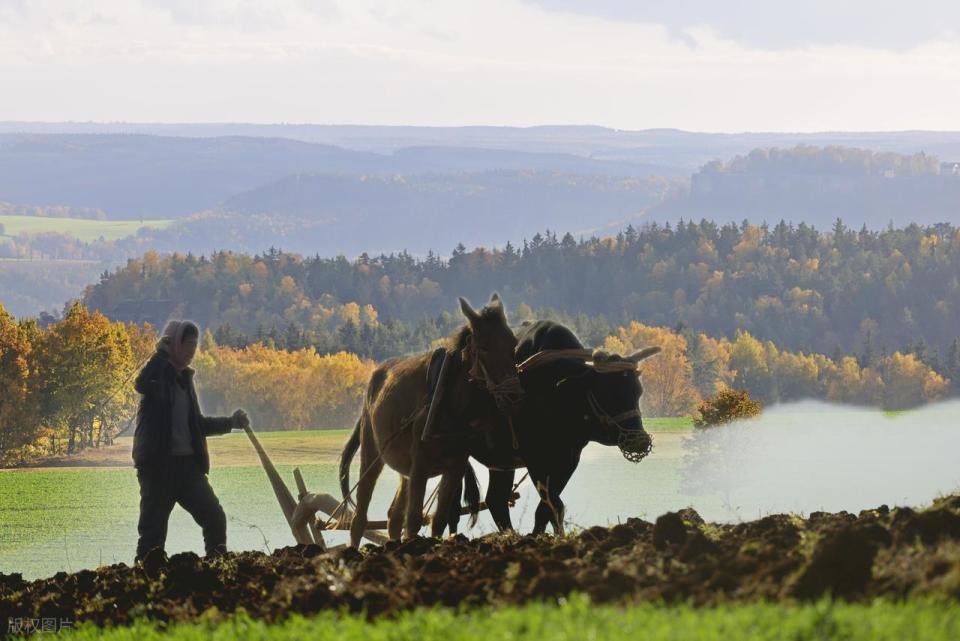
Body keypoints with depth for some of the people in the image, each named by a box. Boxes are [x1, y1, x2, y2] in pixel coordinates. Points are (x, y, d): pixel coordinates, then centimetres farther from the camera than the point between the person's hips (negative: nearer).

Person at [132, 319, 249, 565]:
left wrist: (230, 422, 21)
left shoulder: (183, 377, 17)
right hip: (159, 464, -7)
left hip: (187, 463, 7)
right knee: (153, 526, -6)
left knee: (214, 518, -2)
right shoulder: (158, 374, -5)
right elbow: (141, 385, -31)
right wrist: (161, 353, -24)